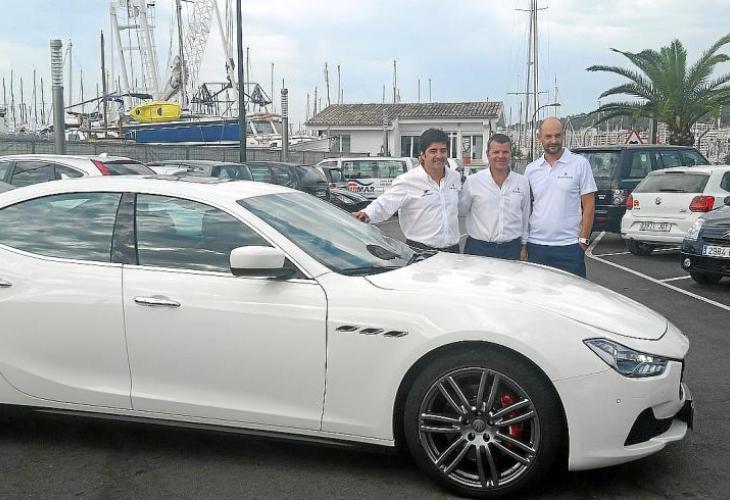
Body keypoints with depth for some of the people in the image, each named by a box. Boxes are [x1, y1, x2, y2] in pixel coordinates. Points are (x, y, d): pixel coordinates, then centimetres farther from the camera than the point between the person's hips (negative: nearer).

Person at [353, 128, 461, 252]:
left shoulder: (455, 177, 10)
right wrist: (367, 214, -37)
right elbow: (384, 203, -21)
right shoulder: (407, 181, -10)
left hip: (452, 249, 6)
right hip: (420, 250, -5)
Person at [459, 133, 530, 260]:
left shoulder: (522, 182, 6)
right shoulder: (472, 181, -2)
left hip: (511, 249, 2)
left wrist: (523, 246, 14)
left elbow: (525, 217, 13)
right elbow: (461, 210, 9)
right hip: (478, 248, -2)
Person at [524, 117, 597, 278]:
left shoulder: (579, 164, 0)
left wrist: (583, 239, -7)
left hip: (569, 246, -3)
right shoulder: (531, 169, 9)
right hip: (536, 245, 3)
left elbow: (589, 204, -1)